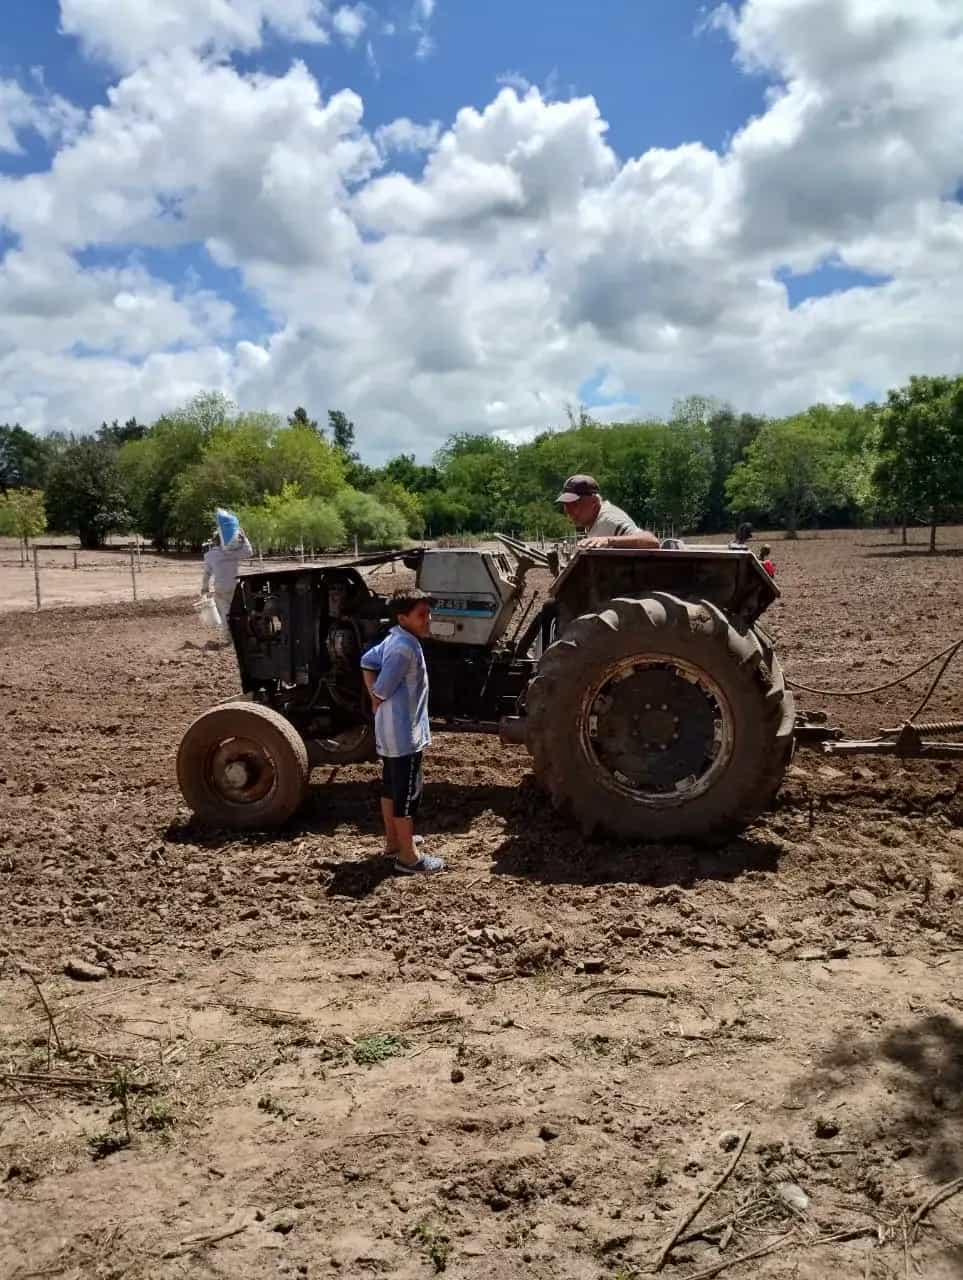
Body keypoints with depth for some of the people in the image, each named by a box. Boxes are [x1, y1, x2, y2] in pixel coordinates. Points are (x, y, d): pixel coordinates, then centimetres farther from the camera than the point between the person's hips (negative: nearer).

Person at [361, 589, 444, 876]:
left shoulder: (393, 639, 7)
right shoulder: (406, 647, -24)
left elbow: (367, 662, 15)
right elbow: (383, 688, -24)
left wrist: (377, 699, 8)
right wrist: (378, 698, -1)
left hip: (388, 731, 10)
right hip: (405, 732, -10)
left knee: (391, 786, 19)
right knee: (408, 791, -1)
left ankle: (394, 841, 33)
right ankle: (408, 857, 7)